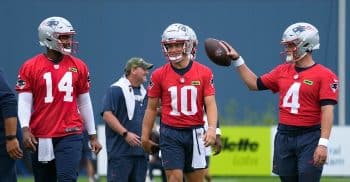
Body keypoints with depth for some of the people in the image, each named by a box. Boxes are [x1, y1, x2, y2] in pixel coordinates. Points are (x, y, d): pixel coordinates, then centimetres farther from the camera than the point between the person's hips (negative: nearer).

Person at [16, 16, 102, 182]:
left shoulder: (78, 67, 6)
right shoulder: (30, 67, -1)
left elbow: (85, 103, 13)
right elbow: (24, 102, -4)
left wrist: (92, 136, 14)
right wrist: (25, 129, -19)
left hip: (70, 135, 0)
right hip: (41, 137, 0)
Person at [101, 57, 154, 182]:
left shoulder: (144, 92, 19)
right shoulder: (116, 90, -6)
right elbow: (107, 114, -14)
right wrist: (125, 133, -20)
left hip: (141, 151, 8)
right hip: (120, 151, -8)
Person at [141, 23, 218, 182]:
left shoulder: (204, 73, -1)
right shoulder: (159, 75, 0)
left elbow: (210, 104, -4)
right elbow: (151, 108, 6)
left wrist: (212, 129, -20)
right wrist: (145, 137, 6)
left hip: (195, 133, 1)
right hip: (170, 133, -1)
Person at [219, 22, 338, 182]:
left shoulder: (324, 75, -9)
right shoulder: (283, 71, 12)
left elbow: (327, 111, -14)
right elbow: (255, 84, 22)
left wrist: (323, 144, -21)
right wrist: (237, 60, 18)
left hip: (309, 138, -7)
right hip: (284, 137, 7)